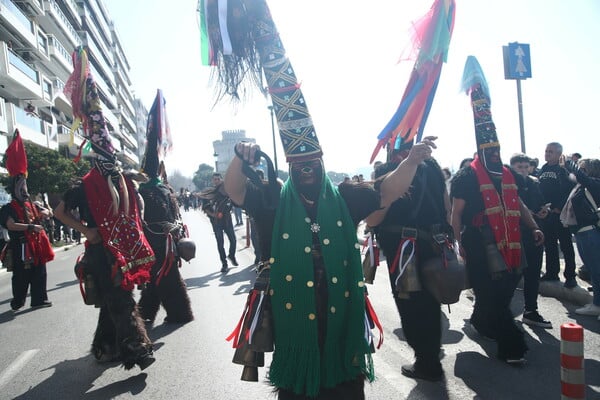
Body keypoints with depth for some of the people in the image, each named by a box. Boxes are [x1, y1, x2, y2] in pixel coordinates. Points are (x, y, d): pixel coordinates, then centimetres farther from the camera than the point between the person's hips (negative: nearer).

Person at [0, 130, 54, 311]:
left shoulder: (32, 205, 15)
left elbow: (47, 212, 19)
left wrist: (44, 213, -5)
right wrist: (31, 226, -31)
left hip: (37, 245, 7)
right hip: (21, 247, -6)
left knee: (40, 274, 9)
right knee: (22, 276, -2)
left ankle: (39, 299, 17)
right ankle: (17, 302, 9)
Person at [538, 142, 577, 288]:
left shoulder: (564, 170, -7)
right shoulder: (542, 170, 12)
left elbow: (569, 191, -15)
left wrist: (559, 208, -16)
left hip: (560, 214, -6)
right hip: (546, 214, 6)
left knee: (566, 245, 2)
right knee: (549, 245, 12)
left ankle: (570, 276, 9)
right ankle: (552, 273, 22)